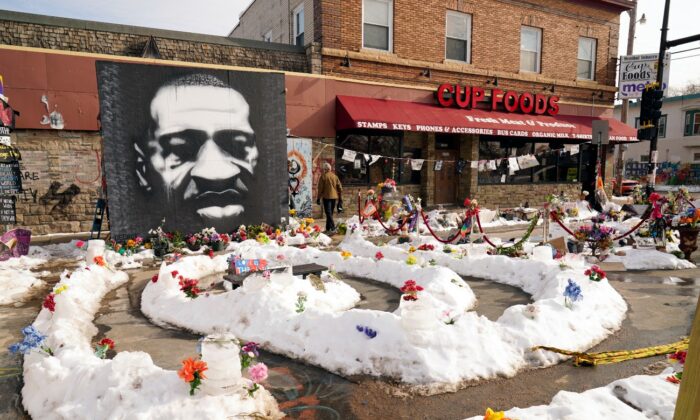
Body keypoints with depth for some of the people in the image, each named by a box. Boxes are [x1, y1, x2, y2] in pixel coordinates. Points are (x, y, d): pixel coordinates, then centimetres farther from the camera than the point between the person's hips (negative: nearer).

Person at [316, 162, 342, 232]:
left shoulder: (323, 176, -5)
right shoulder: (335, 176, 8)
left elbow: (320, 188, -6)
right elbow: (340, 187, 8)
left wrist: (318, 198, 1)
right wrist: (340, 197, 15)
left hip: (326, 197, -5)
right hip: (334, 197, 5)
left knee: (328, 213, -6)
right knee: (330, 213, 13)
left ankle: (333, 227, -19)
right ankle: (328, 228, 18)